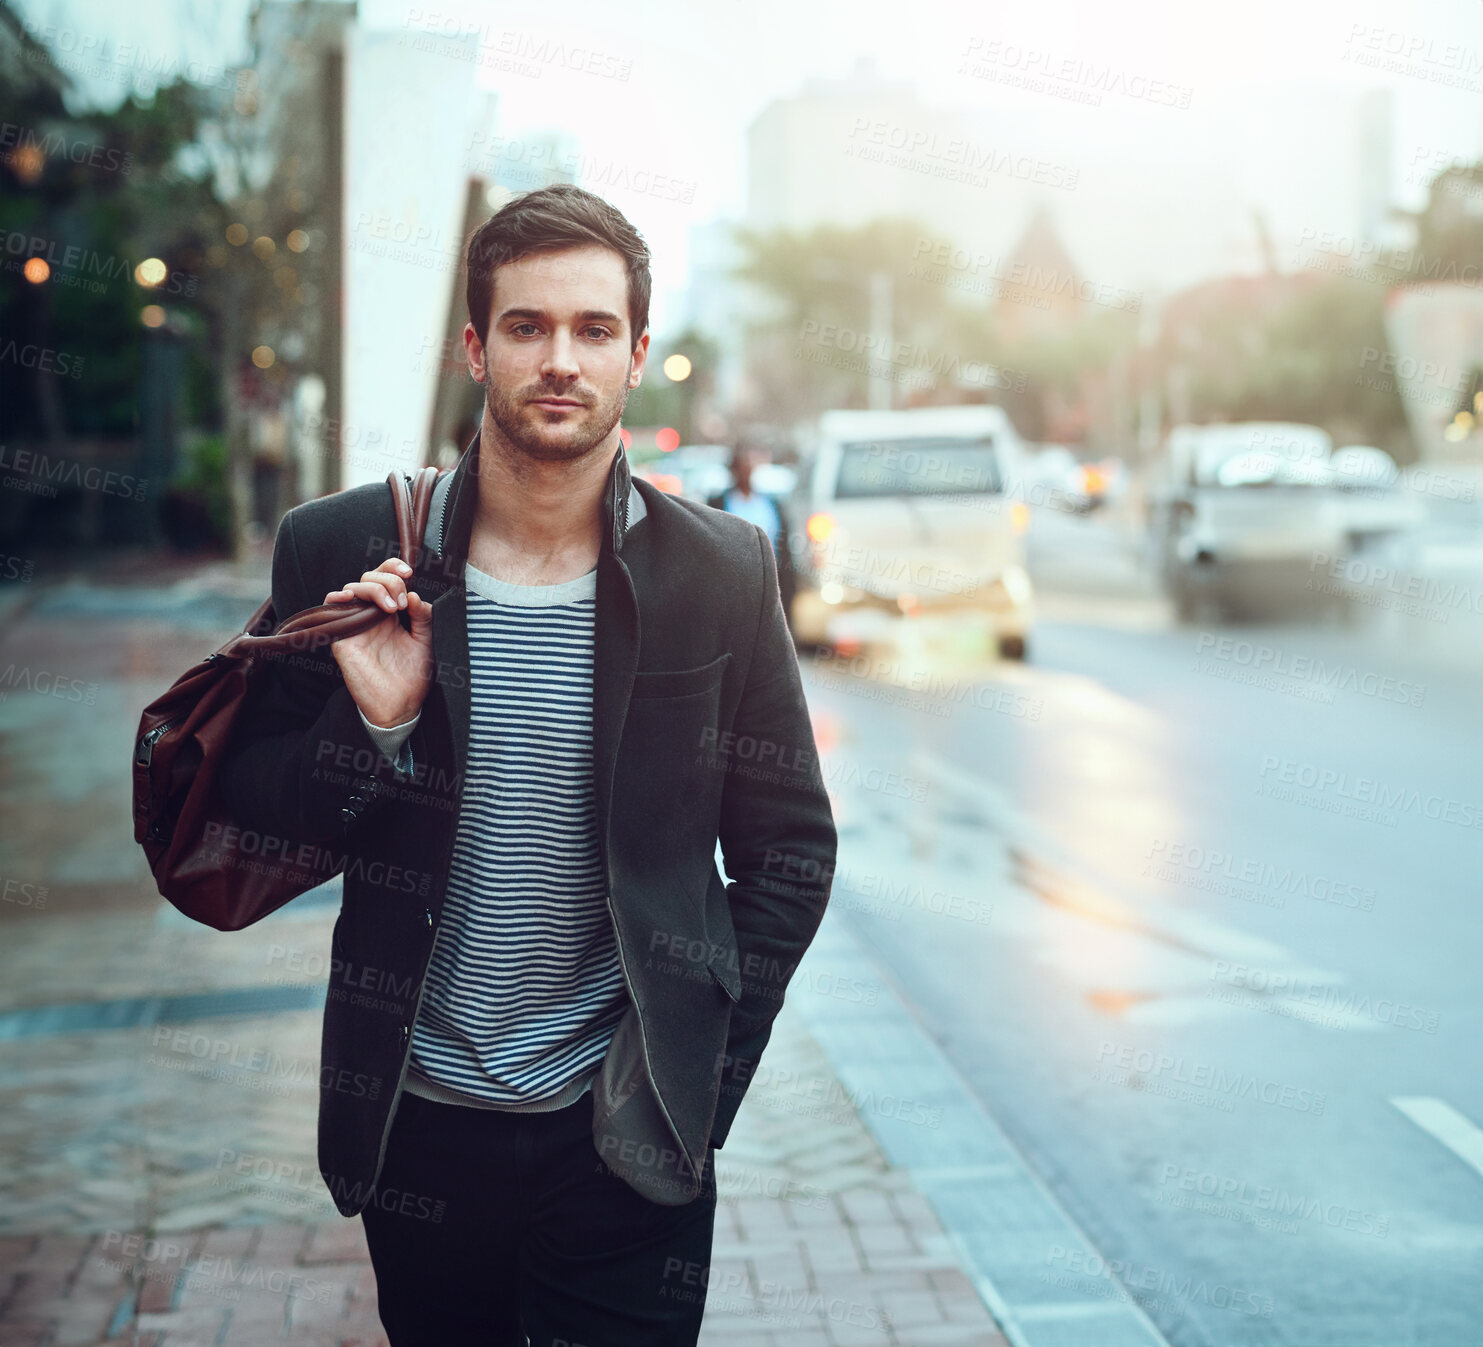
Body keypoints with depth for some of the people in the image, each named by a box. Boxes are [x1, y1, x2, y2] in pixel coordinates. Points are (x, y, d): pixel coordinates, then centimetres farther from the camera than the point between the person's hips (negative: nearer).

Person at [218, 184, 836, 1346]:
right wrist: (372, 728, -17)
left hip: (620, 1138, -1)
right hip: (415, 1123, 1)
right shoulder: (344, 553, -4)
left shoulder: (719, 574, -5)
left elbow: (791, 850, 2)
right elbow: (252, 803, 3)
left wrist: (698, 1075, -3)